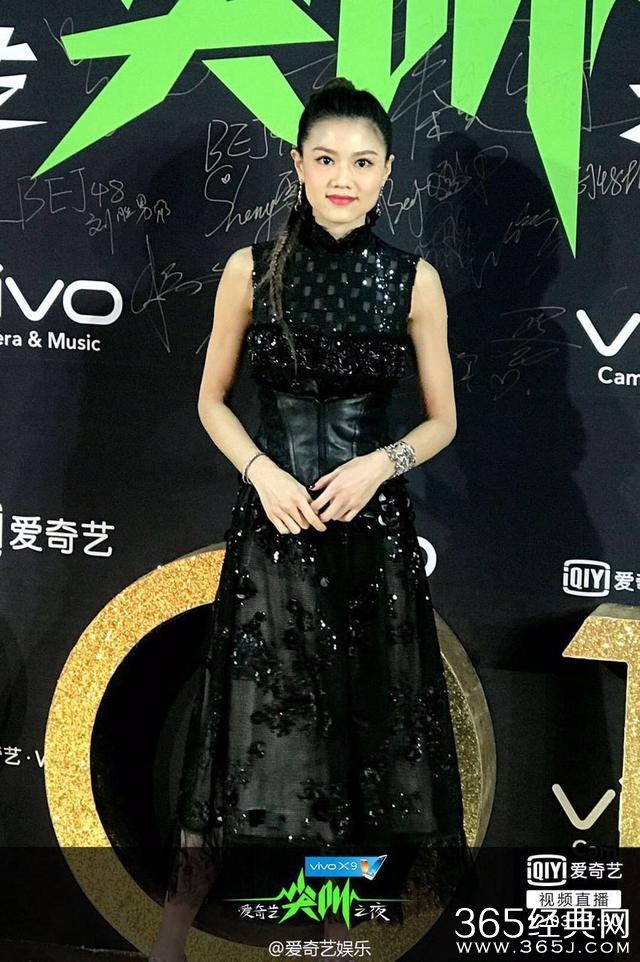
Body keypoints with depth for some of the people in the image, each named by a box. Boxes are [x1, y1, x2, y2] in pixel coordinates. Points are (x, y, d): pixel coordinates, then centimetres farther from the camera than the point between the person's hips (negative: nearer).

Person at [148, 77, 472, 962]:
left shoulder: (414, 280, 1)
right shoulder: (251, 269, 0)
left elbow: (442, 421, 6)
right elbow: (212, 401, 6)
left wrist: (379, 464, -12)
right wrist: (262, 470, -11)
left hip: (372, 524, 1)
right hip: (272, 518, -1)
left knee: (362, 720, 8)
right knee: (250, 717, 1)